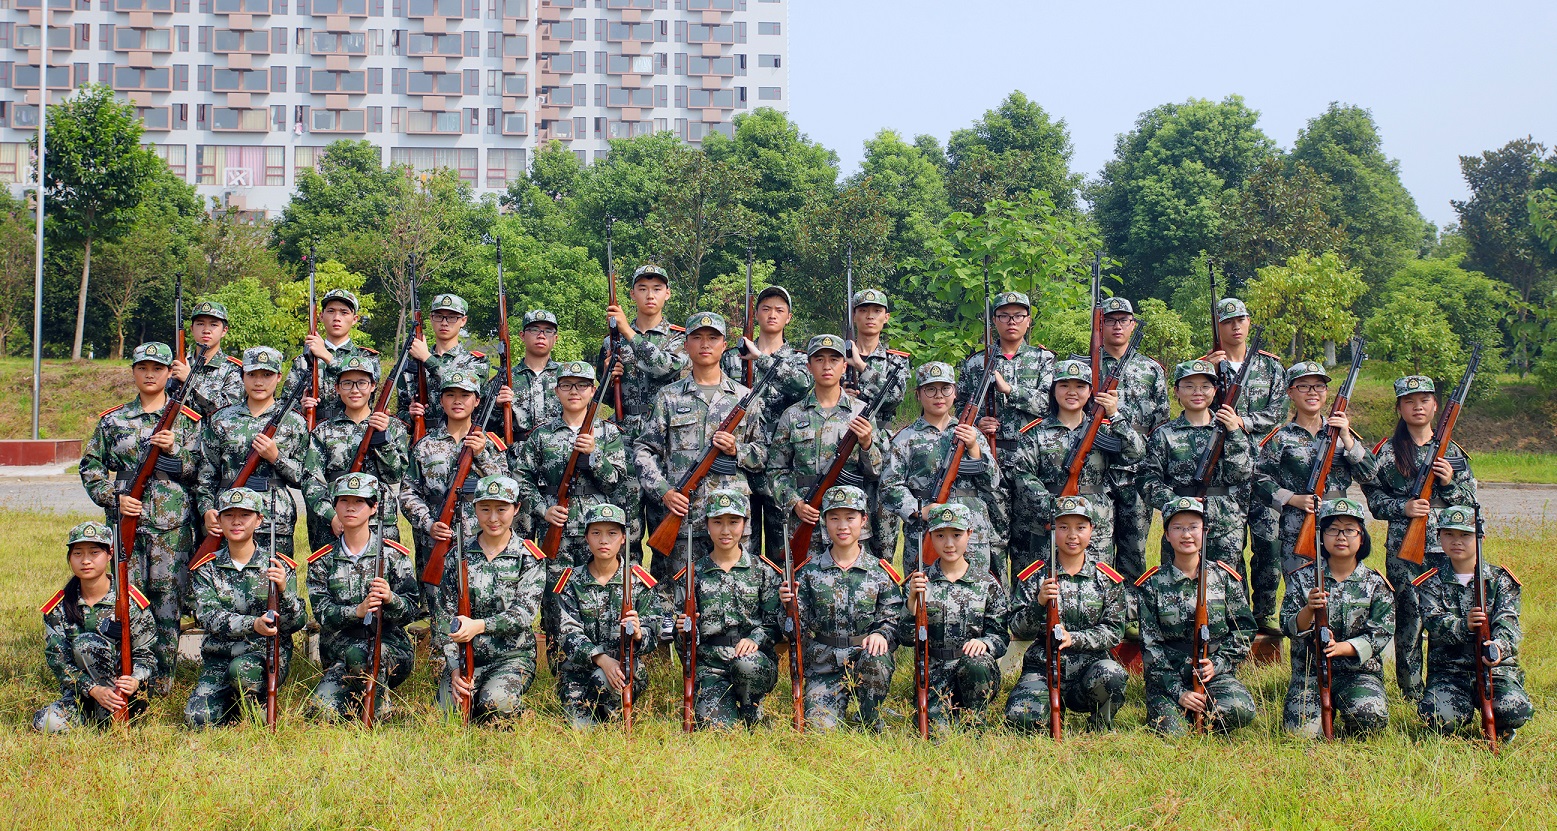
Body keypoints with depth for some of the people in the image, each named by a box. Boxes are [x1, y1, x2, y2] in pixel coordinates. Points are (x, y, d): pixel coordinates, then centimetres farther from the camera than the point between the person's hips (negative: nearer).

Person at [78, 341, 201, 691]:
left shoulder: (186, 420, 7)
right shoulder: (112, 420, 12)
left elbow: (201, 472, 3)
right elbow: (90, 467, 12)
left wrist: (173, 450, -13)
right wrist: (114, 498, -4)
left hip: (172, 527, -1)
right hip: (125, 521, 1)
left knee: (167, 602, -1)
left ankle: (161, 681, 7)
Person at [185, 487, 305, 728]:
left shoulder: (280, 566, 1)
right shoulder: (206, 568, 4)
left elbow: (294, 624, -4)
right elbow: (209, 617, -11)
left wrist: (283, 590, -24)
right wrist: (252, 624, -31)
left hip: (268, 654, -2)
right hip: (219, 657, 2)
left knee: (241, 670, -36)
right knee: (198, 719, -21)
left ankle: (261, 712, -4)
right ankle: (235, 702, 12)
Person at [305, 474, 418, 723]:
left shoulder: (394, 555, 2)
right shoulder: (322, 561, 9)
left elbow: (410, 611, -3)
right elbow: (322, 613, -3)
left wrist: (390, 598, -26)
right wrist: (357, 611, -23)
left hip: (391, 649, -2)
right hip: (338, 656, 2)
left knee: (357, 654, -38)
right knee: (322, 710, -25)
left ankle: (379, 709, -11)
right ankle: (357, 698, 9)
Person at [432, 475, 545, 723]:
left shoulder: (529, 558, 1)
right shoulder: (458, 555, 6)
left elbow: (524, 613, -12)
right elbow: (444, 615, 1)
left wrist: (479, 626, -30)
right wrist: (455, 668, -12)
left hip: (513, 656, -2)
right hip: (464, 656, 2)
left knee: (496, 703, -32)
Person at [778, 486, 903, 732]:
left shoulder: (880, 572, 3)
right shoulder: (809, 571, 4)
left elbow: (894, 618, 1)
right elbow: (799, 626, 2)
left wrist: (881, 634, -21)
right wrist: (789, 605, -19)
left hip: (866, 658, 0)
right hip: (823, 666, 0)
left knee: (876, 660, -36)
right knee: (819, 727, -22)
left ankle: (872, 724, -7)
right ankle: (841, 703, 15)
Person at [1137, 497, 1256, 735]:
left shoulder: (1225, 578, 6)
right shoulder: (1152, 584, 2)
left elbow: (1243, 630, 8)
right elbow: (1150, 645, -2)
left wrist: (1217, 663, -10)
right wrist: (1178, 692, -12)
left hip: (1216, 673, 1)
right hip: (1168, 678, -1)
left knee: (1239, 709, -31)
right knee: (1173, 732, -26)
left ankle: (1203, 717, 2)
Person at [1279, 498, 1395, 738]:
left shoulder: (1375, 584, 3)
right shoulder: (1302, 577, 4)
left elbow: (1379, 635, -4)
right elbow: (1288, 627, -3)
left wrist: (1340, 647, -21)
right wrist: (1309, 610, -24)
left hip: (1359, 671, 0)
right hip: (1309, 671, 0)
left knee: (1370, 716, -30)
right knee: (1301, 730, -22)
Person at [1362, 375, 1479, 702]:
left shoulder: (1451, 451, 10)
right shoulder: (1388, 452, 5)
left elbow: (1471, 500, 11)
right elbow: (1374, 498, 4)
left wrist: (1450, 483, -7)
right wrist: (1403, 507, -12)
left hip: (1447, 548, 2)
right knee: (1409, 620, -2)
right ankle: (1411, 693, 8)